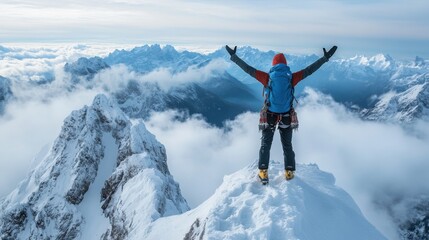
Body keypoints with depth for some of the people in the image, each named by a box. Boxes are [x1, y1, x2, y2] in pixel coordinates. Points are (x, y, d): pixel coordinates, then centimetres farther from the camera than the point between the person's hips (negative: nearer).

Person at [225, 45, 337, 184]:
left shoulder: (267, 77, -8)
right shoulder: (291, 78, -7)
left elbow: (248, 69, -6)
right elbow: (309, 70, -1)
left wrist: (234, 56, 2)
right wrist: (325, 57, 8)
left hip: (269, 116, -1)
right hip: (287, 117, 1)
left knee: (265, 145, 12)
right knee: (287, 145, 17)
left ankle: (263, 174, 9)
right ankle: (289, 173, 24)